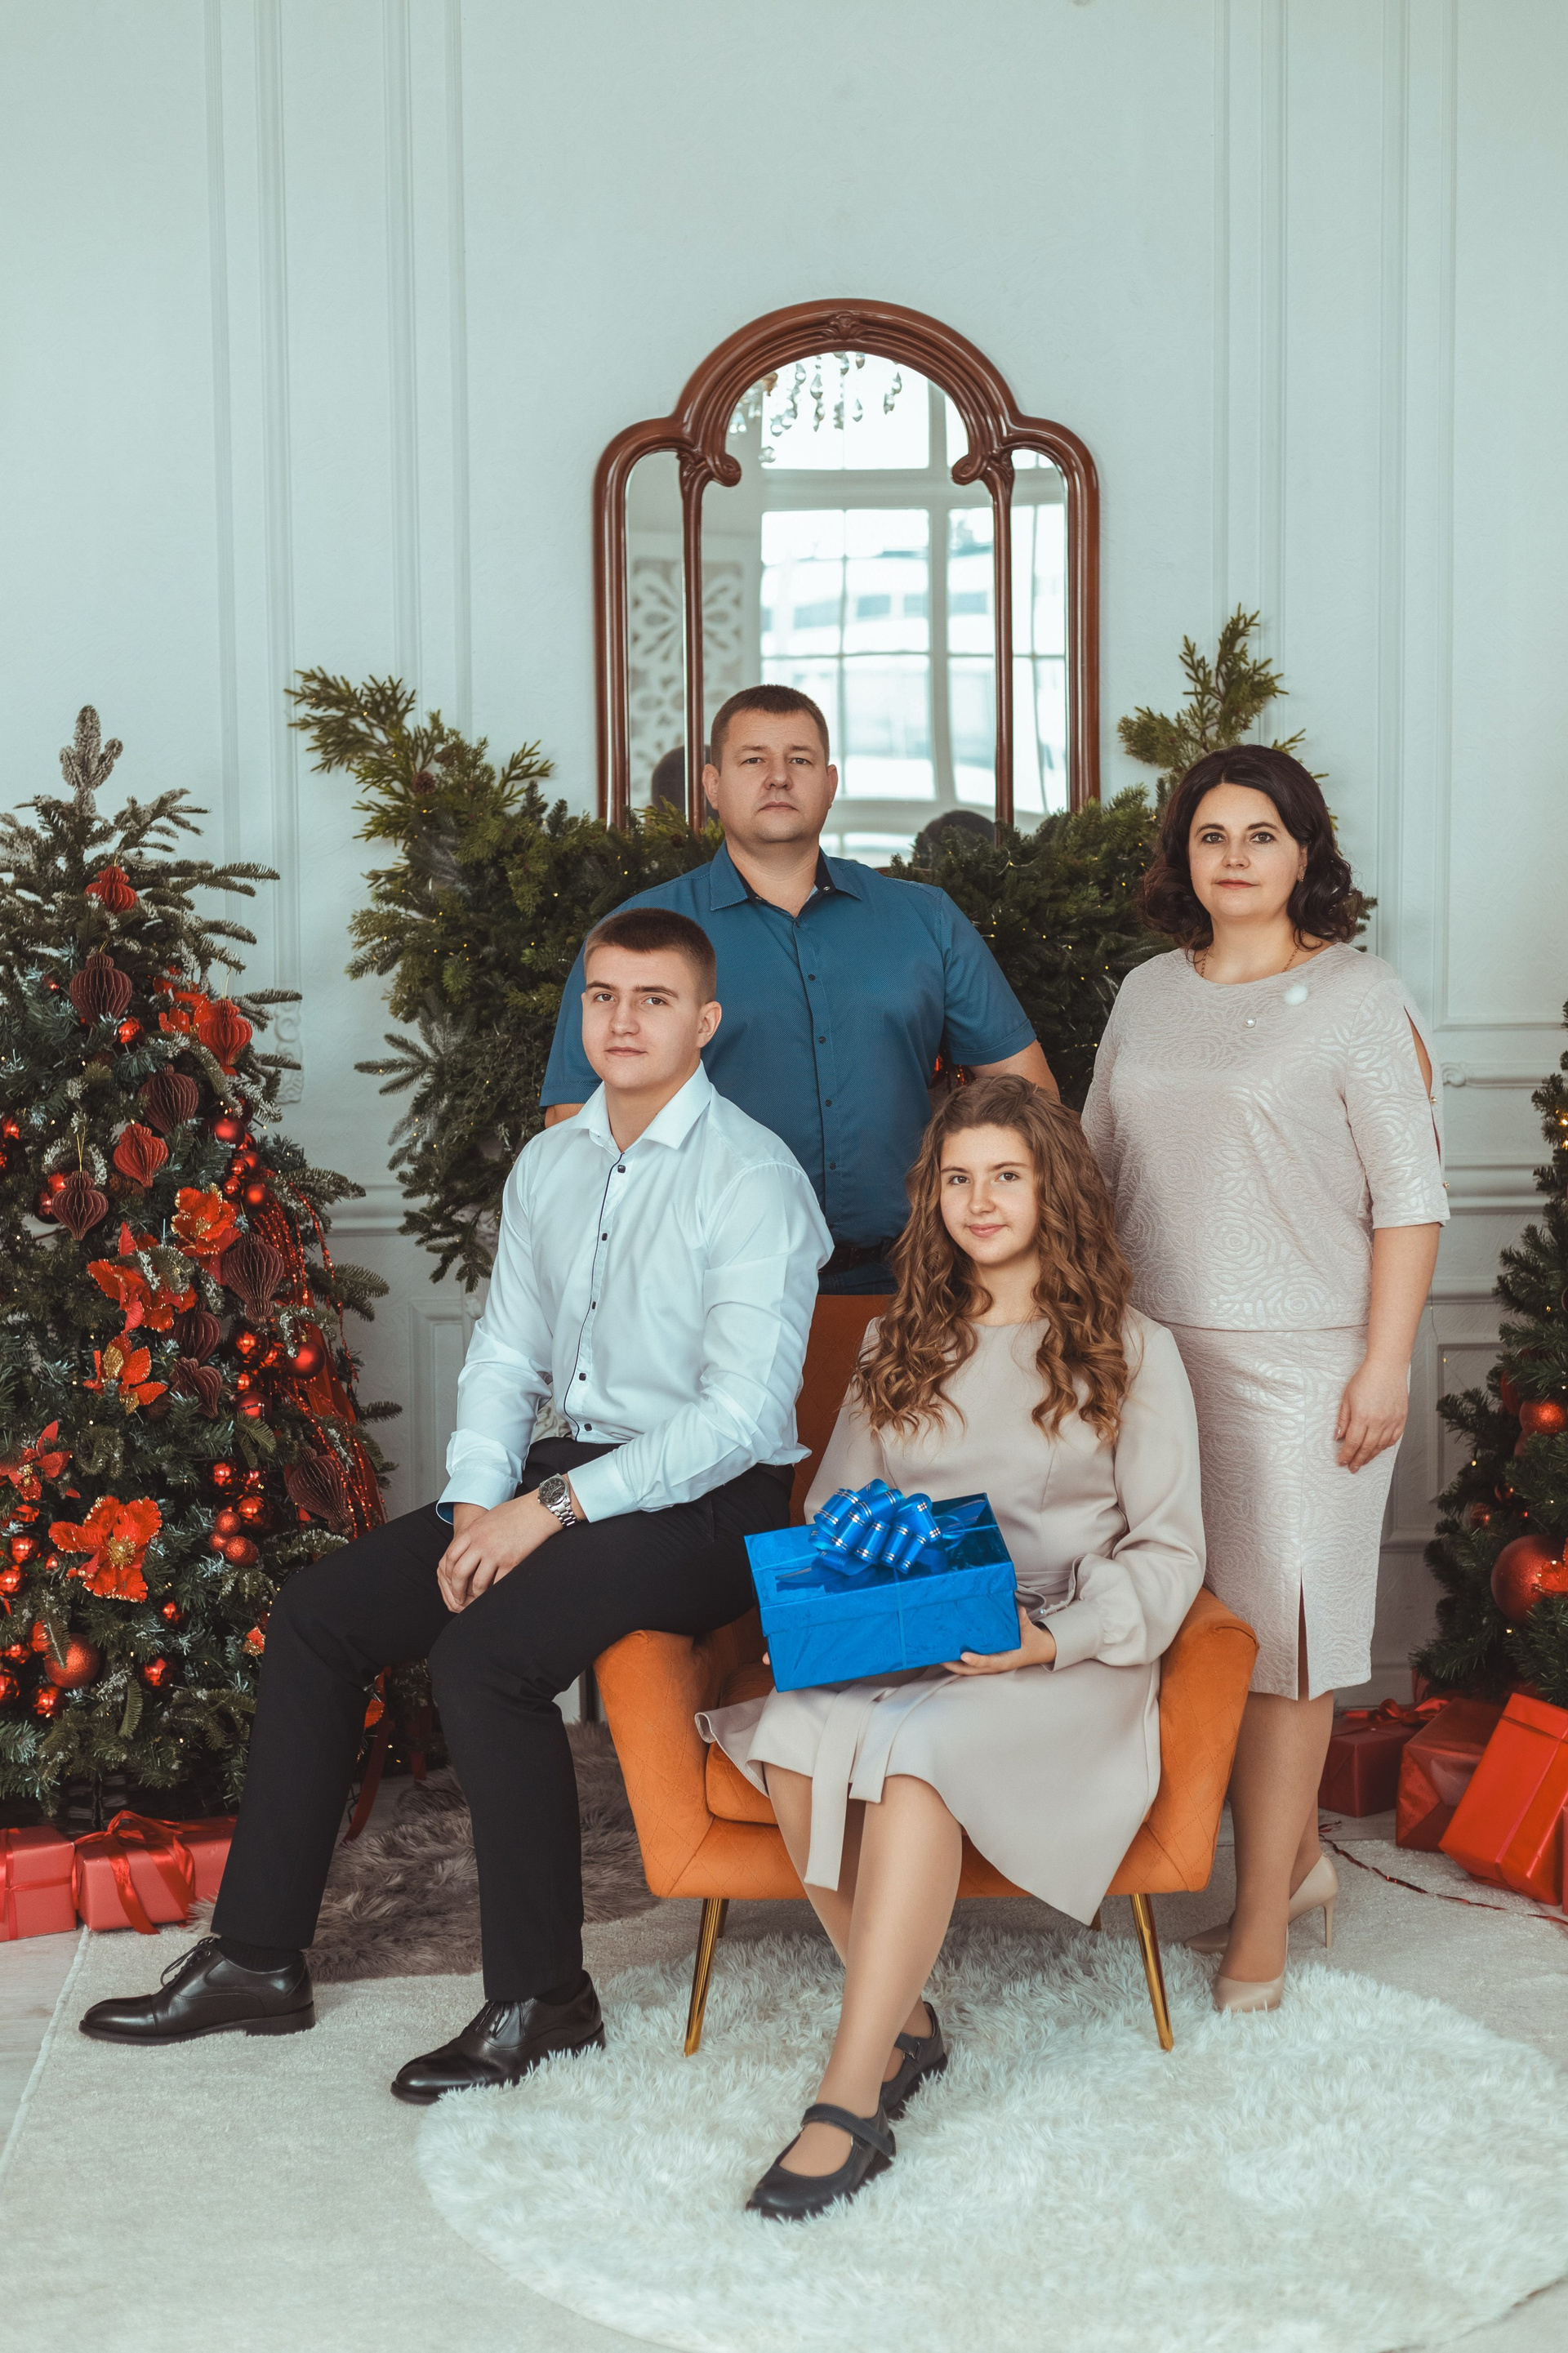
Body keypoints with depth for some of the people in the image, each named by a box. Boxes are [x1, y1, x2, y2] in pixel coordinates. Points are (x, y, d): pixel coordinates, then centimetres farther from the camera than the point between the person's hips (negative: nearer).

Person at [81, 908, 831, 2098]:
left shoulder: (752, 1178, -14)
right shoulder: (550, 1164, 10)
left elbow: (743, 1416, -21)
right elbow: (505, 1357, 14)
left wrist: (553, 1507, -22)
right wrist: (476, 1502, -4)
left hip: (707, 1501, -8)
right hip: (574, 1470, 8)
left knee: (484, 1653, -28)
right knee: (315, 1614, 1)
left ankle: (542, 1999, -10)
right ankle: (257, 1957, 10)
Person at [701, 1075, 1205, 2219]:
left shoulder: (1131, 1351, 9)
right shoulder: (898, 1348, 21)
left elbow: (1168, 1554, 3)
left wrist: (1051, 1637, -14)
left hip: (1064, 1664, -3)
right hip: (893, 1650, 4)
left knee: (919, 1741, -35)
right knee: (797, 1732, -30)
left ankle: (849, 2101, -33)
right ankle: (905, 2023, -15)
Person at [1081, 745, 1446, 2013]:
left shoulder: (1358, 996, -3)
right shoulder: (1149, 994, 13)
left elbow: (1410, 1193, -6)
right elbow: (1092, 1165, 19)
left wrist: (1386, 1363, -12)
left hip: (1298, 1362, -5)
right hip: (1156, 1351, 5)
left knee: (1276, 1625, -1)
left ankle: (1261, 1927, 9)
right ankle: (1299, 1857, 28)